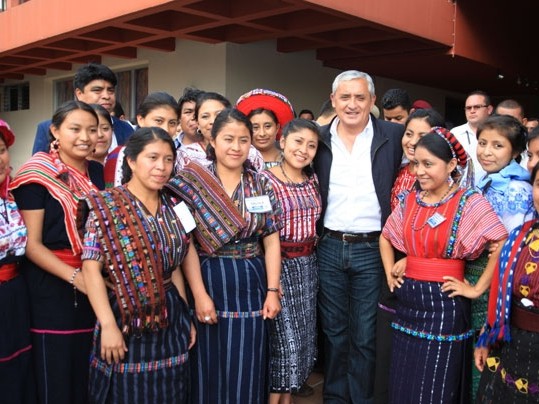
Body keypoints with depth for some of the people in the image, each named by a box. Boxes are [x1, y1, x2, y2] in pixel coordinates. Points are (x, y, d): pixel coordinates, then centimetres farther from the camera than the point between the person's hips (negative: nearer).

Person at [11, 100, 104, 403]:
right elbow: (31, 243, -12)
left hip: (94, 285, 5)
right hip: (50, 286, -5)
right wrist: (74, 277, -23)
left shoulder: (98, 172, 7)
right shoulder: (38, 175, -8)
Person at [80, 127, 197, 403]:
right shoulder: (105, 206, -9)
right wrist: (109, 325, -19)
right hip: (125, 318, -4)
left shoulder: (171, 206, 6)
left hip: (170, 319, 5)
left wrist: (186, 317, 11)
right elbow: (91, 268, -14)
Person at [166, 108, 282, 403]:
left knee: (248, 372, 10)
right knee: (210, 371, 9)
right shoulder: (192, 182, -4)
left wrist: (273, 290, -2)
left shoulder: (260, 184, 5)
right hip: (209, 281, -2)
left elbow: (271, 240, 4)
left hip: (252, 284, 3)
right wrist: (199, 294, -14)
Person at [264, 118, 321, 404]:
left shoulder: (313, 179, 7)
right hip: (279, 265, -6)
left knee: (303, 336, 14)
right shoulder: (265, 180, -13)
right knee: (284, 338, -4)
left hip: (308, 264, 7)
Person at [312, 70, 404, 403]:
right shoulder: (320, 138, 2)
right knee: (333, 330, 15)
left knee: (365, 335, 9)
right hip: (329, 248, 2)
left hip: (371, 250, -2)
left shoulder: (393, 135, -3)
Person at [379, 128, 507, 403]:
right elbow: (385, 237, 19)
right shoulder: (409, 200, 5)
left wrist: (477, 289, -15)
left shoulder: (469, 202, -10)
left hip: (444, 303, -5)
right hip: (408, 300, 5)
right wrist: (390, 273, 9)